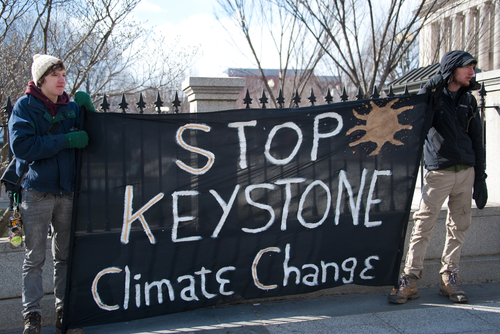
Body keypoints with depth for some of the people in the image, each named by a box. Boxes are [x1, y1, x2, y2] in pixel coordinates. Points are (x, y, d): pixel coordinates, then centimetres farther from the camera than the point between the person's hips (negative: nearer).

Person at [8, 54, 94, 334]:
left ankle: (64, 310, 20)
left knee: (65, 256, 10)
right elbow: (21, 145, -15)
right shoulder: (26, 106, -2)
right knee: (35, 258, 1)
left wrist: (88, 109, -2)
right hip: (37, 192, -4)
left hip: (67, 192, 4)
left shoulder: (72, 107, 11)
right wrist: (67, 140, -18)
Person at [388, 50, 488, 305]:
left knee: (459, 226, 7)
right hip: (439, 171, -5)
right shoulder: (432, 95, 2)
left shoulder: (469, 100, 14)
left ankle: (449, 278, 18)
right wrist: (430, 89, -19)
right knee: (423, 225, -6)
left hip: (466, 172, 5)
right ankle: (410, 279, 0)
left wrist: (480, 179, 9)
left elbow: (477, 141, 15)